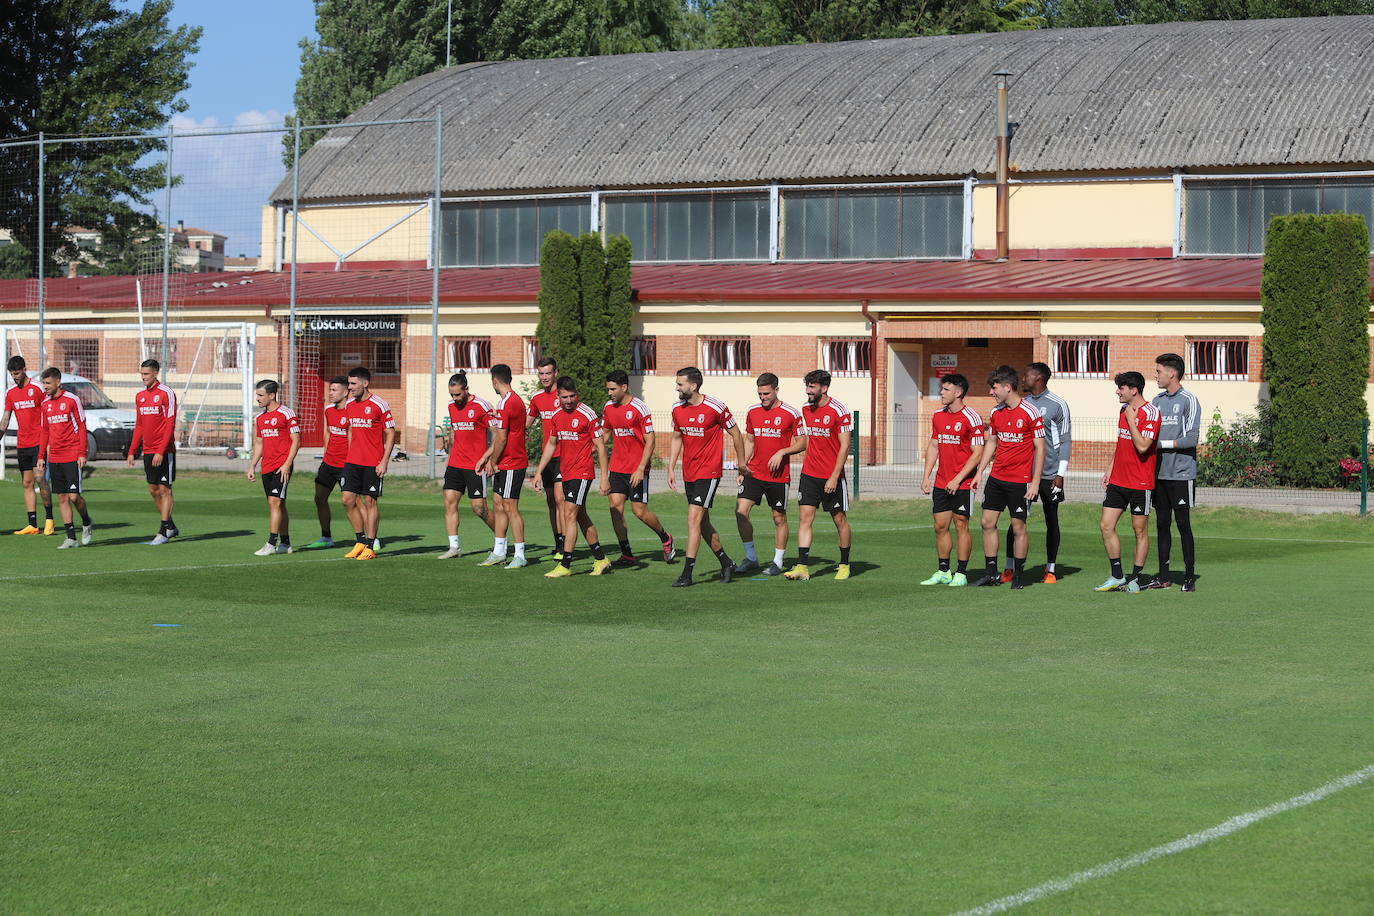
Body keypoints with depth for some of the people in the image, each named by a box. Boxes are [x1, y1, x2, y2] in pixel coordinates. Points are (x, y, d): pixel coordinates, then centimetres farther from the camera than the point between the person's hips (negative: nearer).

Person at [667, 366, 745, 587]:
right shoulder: (678, 409, 5)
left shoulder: (715, 407, -12)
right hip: (689, 473, 7)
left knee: (694, 520, -14)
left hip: (709, 472, -7)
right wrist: (671, 469, 11)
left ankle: (687, 574, -13)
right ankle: (726, 563, 30)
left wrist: (741, 464, 5)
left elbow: (735, 434, -1)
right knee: (703, 523, 12)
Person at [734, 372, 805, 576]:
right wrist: (742, 468, 10)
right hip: (754, 473, 3)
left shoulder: (791, 414, -5)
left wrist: (782, 452, -17)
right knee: (741, 511, -10)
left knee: (779, 518, 4)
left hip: (779, 475, -3)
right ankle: (751, 557, 2)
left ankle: (778, 562, 16)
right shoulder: (753, 412, 8)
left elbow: (801, 444, -1)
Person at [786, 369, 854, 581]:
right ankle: (802, 567, -9)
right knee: (805, 517, -5)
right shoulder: (805, 409, 7)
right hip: (809, 474, 5)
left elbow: (845, 446, -12)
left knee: (840, 519, 5)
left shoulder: (839, 411, -11)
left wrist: (834, 477, -17)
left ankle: (844, 565, 21)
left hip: (832, 477, -5)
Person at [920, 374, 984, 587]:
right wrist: (927, 477, 10)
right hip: (940, 482, 6)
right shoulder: (938, 416, 10)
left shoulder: (971, 418, -11)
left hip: (962, 483, -6)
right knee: (940, 526, 7)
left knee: (961, 526, -2)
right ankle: (943, 572, 15)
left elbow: (977, 454, -12)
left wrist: (958, 479, -17)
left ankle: (961, 574, 4)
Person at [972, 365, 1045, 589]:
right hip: (996, 477, 6)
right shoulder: (996, 412, 8)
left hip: (1020, 481, -6)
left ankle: (1019, 575, 11)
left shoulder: (1030, 413, -11)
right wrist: (980, 472, 13)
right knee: (988, 522, 3)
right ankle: (991, 573, 12)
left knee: (1018, 527, 0)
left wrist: (1035, 483, -12)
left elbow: (1040, 448, -9)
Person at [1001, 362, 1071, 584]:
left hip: (1049, 473, -4)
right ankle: (1009, 568, 2)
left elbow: (1065, 441, -3)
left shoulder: (1058, 405, -3)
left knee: (1051, 520, 5)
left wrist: (1060, 475, -8)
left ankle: (1051, 569, 12)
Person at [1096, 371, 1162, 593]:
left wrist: (1131, 420, -18)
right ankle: (1117, 576, 10)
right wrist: (1109, 469, 20)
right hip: (1117, 481, 8)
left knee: (1140, 530, 3)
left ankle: (1135, 579, 11)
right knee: (1106, 525, 2)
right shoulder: (1124, 410, 12)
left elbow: (1142, 446, -24)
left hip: (1140, 483, -8)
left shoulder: (1150, 413, -13)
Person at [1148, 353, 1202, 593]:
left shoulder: (1188, 400, -6)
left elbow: (1191, 438, -13)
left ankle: (1189, 577, 2)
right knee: (1162, 524, 8)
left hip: (1181, 474, -6)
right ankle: (1163, 576, 13)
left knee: (1183, 525, -3)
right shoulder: (1157, 401, 15)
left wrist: (1161, 444, -12)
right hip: (1159, 473, 6)